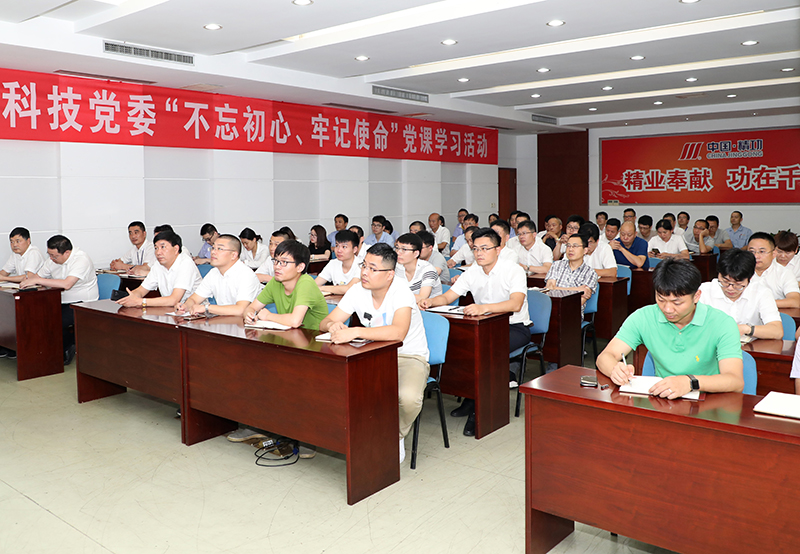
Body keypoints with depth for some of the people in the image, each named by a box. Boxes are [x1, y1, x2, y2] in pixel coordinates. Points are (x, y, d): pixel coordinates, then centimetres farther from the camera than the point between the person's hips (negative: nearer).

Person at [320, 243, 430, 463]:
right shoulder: (358, 291, -5)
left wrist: (354, 332, -45)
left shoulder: (401, 292, -23)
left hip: (410, 358, -5)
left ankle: (396, 437, 1)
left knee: (408, 397, -35)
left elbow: (398, 332, -41)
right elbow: (325, 323, -3)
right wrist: (334, 325, -28)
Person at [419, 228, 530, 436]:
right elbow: (447, 297, -1)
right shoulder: (472, 272, 1)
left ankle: (477, 409, -17)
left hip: (515, 327, -6)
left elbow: (515, 304, -34)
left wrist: (484, 307, -50)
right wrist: (431, 301, -25)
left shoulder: (513, 270, -16)